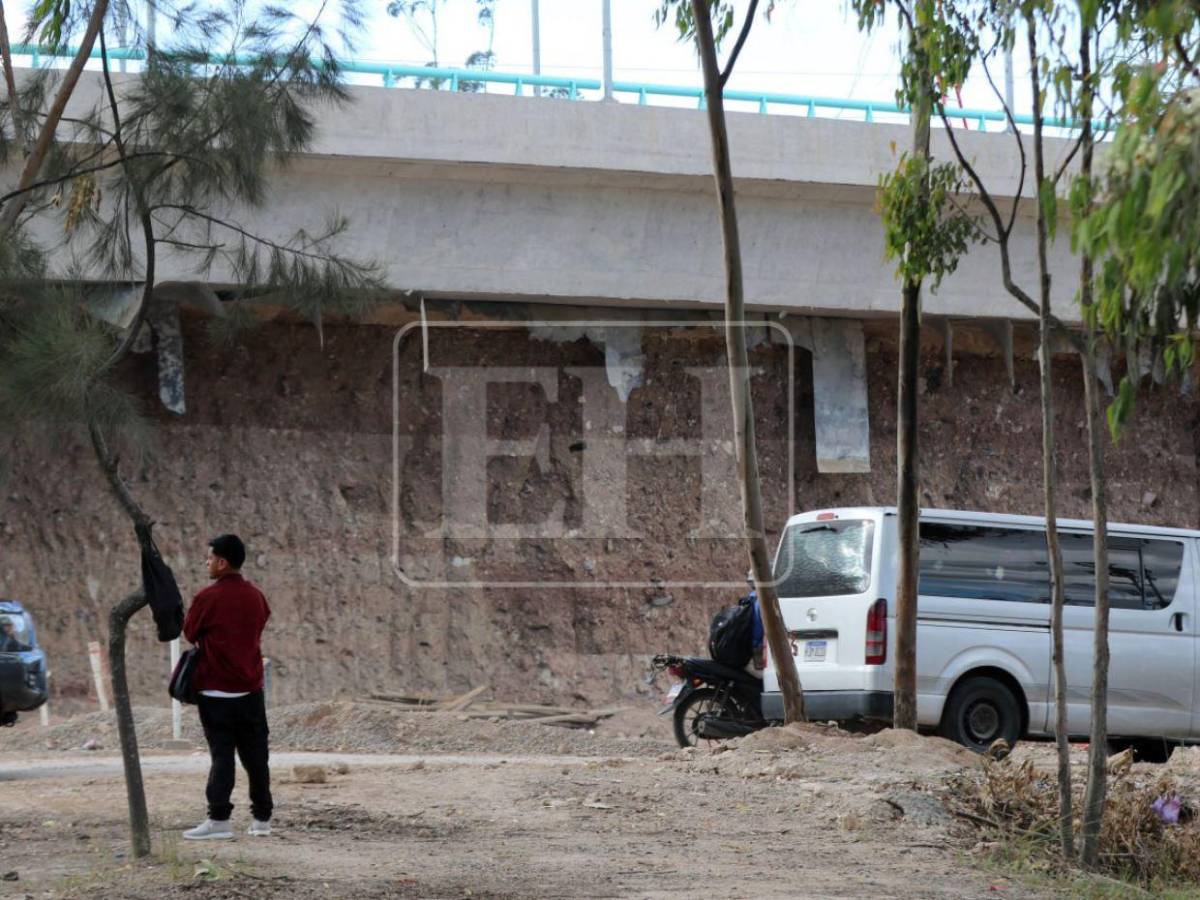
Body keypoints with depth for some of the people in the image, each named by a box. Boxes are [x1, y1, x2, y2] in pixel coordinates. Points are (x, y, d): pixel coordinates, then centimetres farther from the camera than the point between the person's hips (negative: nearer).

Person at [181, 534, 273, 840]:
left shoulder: (208, 598, -12)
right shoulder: (255, 597, 5)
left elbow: (189, 633, 0)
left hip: (217, 690, -5)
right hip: (251, 688, 5)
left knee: (222, 755, -5)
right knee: (255, 755, 8)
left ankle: (218, 819, -11)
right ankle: (262, 818, 12)